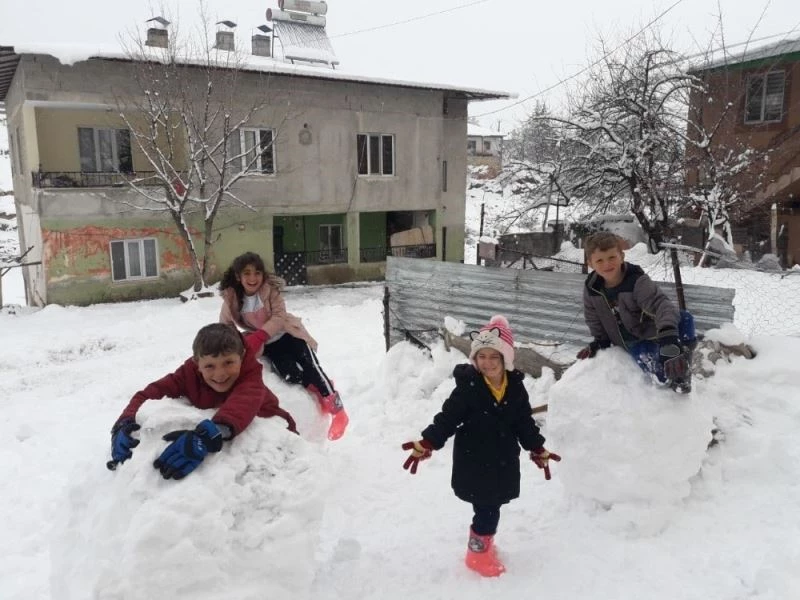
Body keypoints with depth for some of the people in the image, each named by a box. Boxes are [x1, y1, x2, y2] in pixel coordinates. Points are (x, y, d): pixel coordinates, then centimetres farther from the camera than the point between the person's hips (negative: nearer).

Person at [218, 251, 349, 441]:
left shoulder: (271, 290, -19)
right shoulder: (231, 299, -13)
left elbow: (279, 317, -23)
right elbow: (225, 326, -4)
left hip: (288, 334, -1)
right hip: (268, 345, 2)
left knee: (310, 366, -14)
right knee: (291, 374, -19)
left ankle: (336, 407, -5)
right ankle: (320, 394, 7)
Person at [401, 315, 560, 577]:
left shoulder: (515, 387, -2)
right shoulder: (468, 386, -17)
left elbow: (525, 423, 9)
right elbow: (447, 418, -17)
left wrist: (539, 450, 13)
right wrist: (425, 444, -25)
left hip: (504, 460, 5)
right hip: (474, 461, -5)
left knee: (491, 507, 17)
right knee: (487, 509, -2)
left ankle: (483, 543, 41)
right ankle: (479, 553, 20)